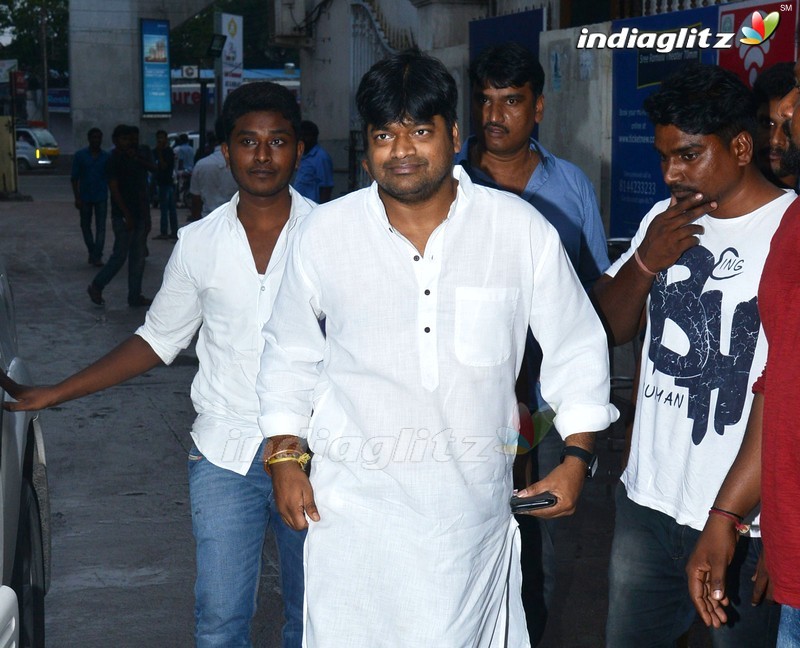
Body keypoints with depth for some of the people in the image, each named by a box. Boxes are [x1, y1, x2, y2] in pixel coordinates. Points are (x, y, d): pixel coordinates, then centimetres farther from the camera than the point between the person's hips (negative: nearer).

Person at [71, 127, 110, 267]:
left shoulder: (106, 157, 3)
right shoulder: (80, 155, 0)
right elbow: (74, 178, 0)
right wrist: (77, 198, -7)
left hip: (101, 197, -1)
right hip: (85, 197, 1)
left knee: (101, 227, -9)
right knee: (86, 226, 10)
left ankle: (97, 256, -11)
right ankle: (92, 252, 26)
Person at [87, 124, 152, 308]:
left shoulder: (134, 157, 13)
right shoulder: (115, 159, -10)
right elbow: (114, 189, -16)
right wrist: (126, 215, -19)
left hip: (139, 215, 8)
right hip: (123, 216, -8)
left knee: (137, 258, 9)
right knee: (120, 256, -4)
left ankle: (135, 296, 14)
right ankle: (96, 287, 10)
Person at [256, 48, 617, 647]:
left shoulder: (523, 230, -3)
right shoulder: (325, 233, 0)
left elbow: (576, 346, 7)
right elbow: (290, 352, 13)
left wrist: (577, 456, 1)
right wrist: (284, 457, 7)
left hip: (472, 501, 0)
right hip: (354, 497, 1)